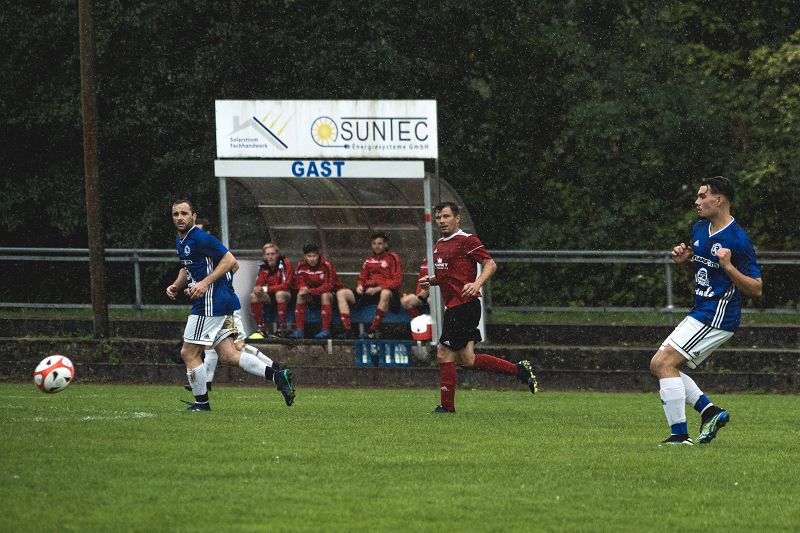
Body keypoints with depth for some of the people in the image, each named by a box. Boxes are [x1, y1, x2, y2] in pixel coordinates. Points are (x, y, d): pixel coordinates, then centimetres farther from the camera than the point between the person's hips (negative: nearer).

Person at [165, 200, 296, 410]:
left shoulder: (200, 238, -13)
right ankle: (277, 375, -1)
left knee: (189, 353, -2)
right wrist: (176, 286, 12)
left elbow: (230, 260, -17)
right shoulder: (180, 241, 16)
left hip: (211, 303, -10)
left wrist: (205, 283, -22)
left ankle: (201, 402, 7)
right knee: (228, 355, 5)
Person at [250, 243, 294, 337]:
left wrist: (266, 289, -29)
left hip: (288, 295, -5)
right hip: (271, 296, 5)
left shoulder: (285, 264, -16)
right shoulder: (263, 267, 0)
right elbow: (259, 284, 1)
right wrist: (257, 289, -26)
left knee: (280, 294, -37)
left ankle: (282, 328, -33)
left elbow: (286, 285, -24)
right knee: (253, 296, -16)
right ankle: (261, 328, -13)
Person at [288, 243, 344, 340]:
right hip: (312, 296, 4)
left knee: (325, 295, -36)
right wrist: (303, 289, -29)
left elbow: (328, 286, -26)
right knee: (300, 295, -22)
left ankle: (326, 331, -37)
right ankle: (299, 330, -24)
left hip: (330, 293, -4)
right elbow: (300, 284, -3)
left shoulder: (326, 265, -21)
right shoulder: (301, 266, -6)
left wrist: (311, 291, -38)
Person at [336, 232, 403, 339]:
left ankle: (372, 331, -42)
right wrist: (359, 285, -2)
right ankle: (347, 330, -24)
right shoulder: (369, 259, 18)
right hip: (368, 292, 6)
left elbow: (397, 281, -7)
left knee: (385, 293, -42)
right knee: (341, 293, -9)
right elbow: (362, 278, 23)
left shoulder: (393, 258, 1)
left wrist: (378, 288, -17)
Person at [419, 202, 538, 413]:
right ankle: (519, 370, 16)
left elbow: (490, 264, -12)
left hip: (464, 305, -9)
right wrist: (431, 280, 12)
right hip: (452, 307, 9)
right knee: (467, 360, 6)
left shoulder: (467, 240, -8)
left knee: (444, 353, -7)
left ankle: (447, 406, 1)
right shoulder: (439, 245, 19)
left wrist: (477, 283, -28)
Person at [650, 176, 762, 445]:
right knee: (658, 365, 8)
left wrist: (729, 266, -29)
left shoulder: (737, 240, -17)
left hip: (717, 316, -10)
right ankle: (710, 411, 8)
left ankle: (680, 435, -12)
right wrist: (684, 259, 4)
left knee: (665, 363, -15)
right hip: (700, 312, 10)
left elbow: (756, 289, -15)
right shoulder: (699, 229, 9)